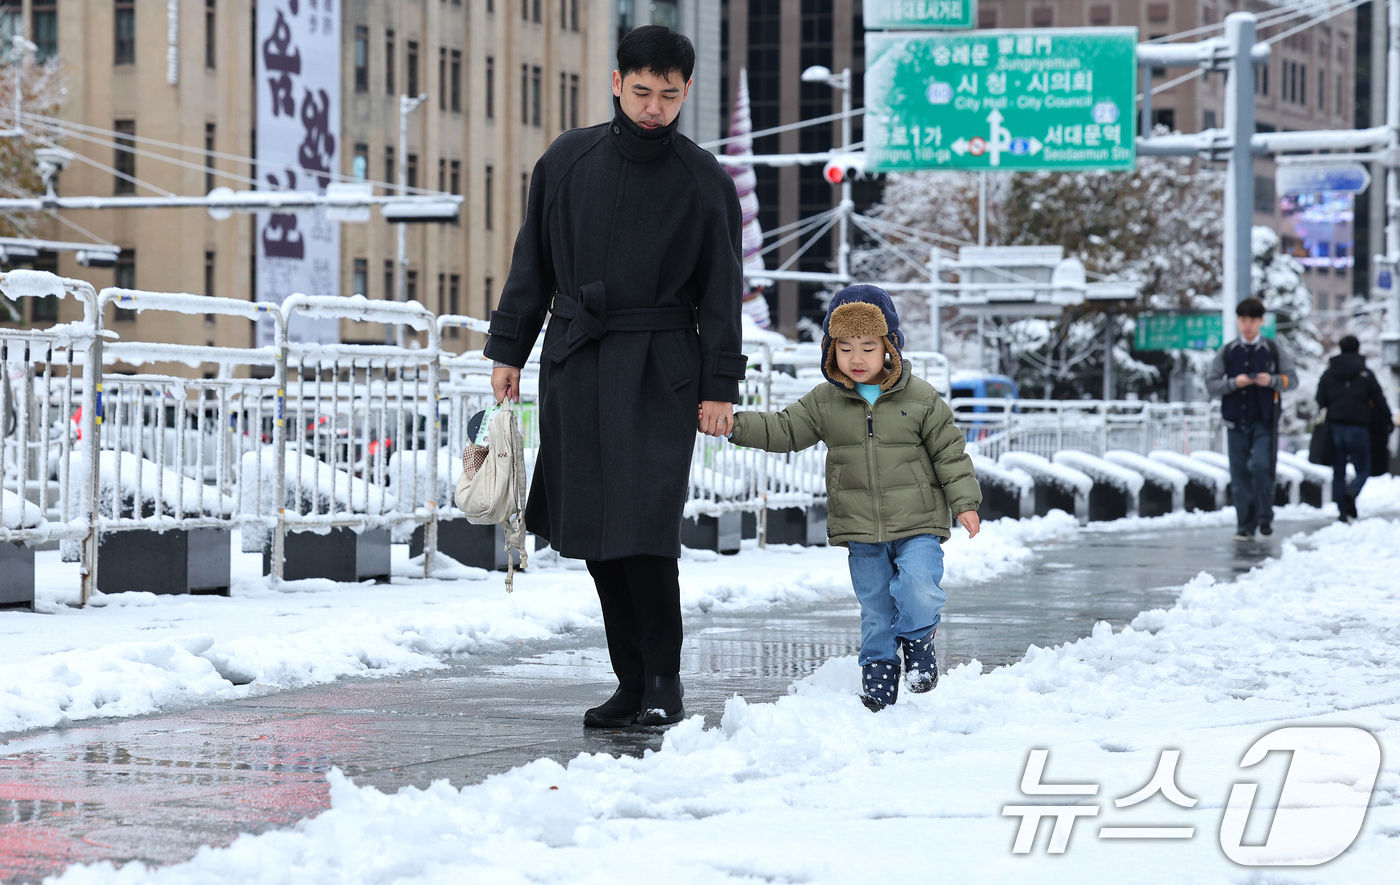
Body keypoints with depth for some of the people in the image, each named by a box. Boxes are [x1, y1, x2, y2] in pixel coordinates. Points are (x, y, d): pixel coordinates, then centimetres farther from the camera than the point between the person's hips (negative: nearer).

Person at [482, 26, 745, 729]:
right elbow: (532, 264, 13)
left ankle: (664, 685, -4)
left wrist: (720, 386, -2)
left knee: (644, 526, -14)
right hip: (573, 364, 3)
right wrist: (508, 349, 10)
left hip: (658, 367, -3)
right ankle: (631, 684, 11)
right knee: (593, 533, 3)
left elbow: (721, 291, 3)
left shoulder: (704, 182, 1)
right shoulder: (567, 161, 6)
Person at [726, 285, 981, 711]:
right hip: (860, 530, 2)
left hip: (917, 523, -2)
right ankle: (879, 666, 22)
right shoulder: (825, 401, 2)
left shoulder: (921, 398, -4)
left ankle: (917, 637, 11)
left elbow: (949, 453, 0)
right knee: (874, 605, 7)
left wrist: (965, 503, -5)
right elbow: (785, 429, 3)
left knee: (919, 591, -18)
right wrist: (737, 425, -10)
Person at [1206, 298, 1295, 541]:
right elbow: (1211, 384, 4)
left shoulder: (1274, 351, 6)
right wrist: (1234, 383, -14)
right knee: (1240, 475, 0)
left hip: (1264, 422, -2)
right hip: (1236, 421, 2)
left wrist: (1272, 381, -15)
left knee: (1260, 466, -17)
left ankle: (1265, 517, -1)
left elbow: (1291, 380, 6)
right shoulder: (1227, 353, 8)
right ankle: (1245, 525, 8)